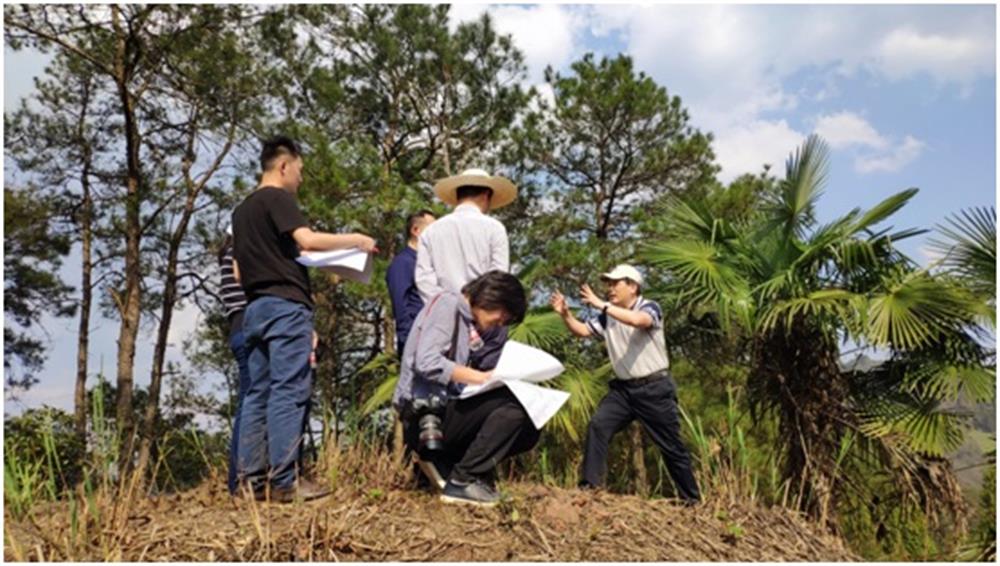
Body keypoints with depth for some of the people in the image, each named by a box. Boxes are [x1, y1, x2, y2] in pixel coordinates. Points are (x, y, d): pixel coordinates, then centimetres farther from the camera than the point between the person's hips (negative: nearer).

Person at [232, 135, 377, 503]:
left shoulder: (242, 209, 21)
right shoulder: (278, 198, -4)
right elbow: (307, 240, -20)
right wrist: (356, 240, -9)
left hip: (255, 307, 9)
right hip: (286, 306, -9)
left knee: (257, 393, 7)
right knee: (288, 391, -8)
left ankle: (252, 479, 8)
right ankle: (284, 481, -9)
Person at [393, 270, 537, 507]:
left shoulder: (467, 321, 19)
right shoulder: (447, 304, -7)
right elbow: (427, 362, -22)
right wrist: (483, 377, -21)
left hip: (445, 410, 9)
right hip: (424, 415, -9)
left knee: (528, 430, 4)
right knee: (512, 406, -21)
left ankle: (446, 464, 4)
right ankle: (462, 481, -11)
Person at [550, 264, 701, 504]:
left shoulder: (649, 307, -12)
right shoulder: (607, 317, 6)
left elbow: (638, 321, -35)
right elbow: (581, 331, 5)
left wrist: (602, 304, -36)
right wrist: (565, 314, -14)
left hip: (654, 388, -5)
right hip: (624, 388, 5)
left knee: (671, 446, 4)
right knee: (597, 426, -13)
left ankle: (691, 499, 19)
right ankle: (590, 485, -8)